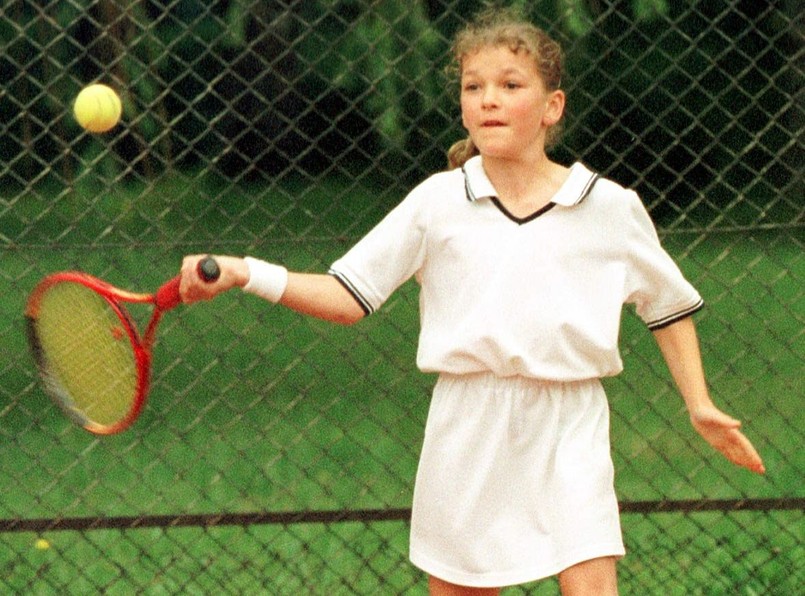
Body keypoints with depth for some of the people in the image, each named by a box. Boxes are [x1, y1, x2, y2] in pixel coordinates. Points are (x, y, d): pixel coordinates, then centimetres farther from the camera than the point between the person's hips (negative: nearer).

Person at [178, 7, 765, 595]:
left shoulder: (610, 207, 1)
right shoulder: (437, 202, 1)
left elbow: (668, 303, 14)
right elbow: (348, 296, 1)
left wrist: (700, 405, 8)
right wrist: (244, 274, -11)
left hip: (568, 434, -1)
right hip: (468, 431, 1)